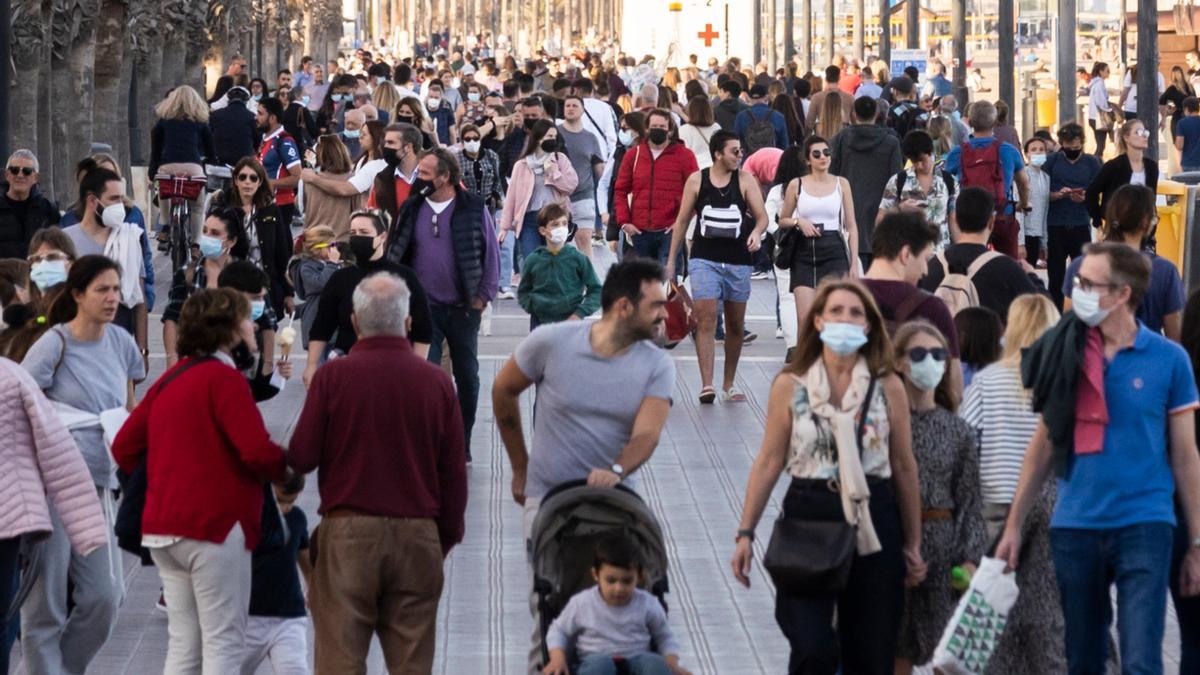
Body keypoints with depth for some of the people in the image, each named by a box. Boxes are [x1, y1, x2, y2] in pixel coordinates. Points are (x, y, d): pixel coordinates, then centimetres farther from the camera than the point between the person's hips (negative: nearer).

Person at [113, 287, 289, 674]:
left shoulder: (170, 379, 15)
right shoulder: (224, 379, -11)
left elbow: (125, 446, 17)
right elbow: (258, 452, -20)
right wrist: (287, 471, -1)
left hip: (163, 527, 8)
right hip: (214, 525, -8)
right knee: (224, 643, -4)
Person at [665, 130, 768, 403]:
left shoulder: (745, 180, 1)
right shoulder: (696, 180, 1)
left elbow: (762, 216, -2)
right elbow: (682, 220, 8)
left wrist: (756, 232, -26)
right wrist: (671, 260, 8)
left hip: (738, 261, 2)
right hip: (704, 258, -2)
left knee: (735, 325, 9)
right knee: (706, 319, -15)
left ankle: (728, 385, 23)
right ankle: (706, 385, -20)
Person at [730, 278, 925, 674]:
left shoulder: (887, 387, 3)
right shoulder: (789, 386, 1)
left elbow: (904, 468, 7)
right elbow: (769, 462, 2)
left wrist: (913, 544, 8)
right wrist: (746, 532, -3)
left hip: (873, 525, 1)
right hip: (808, 517, -1)